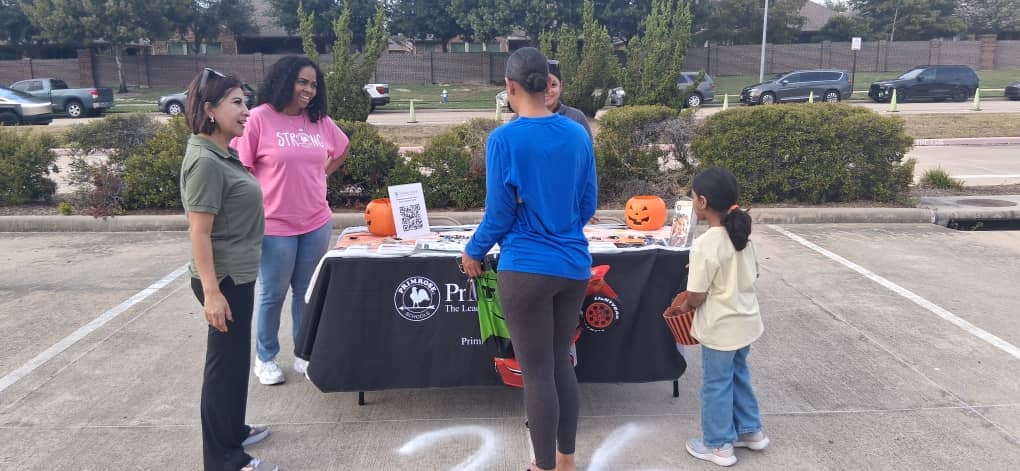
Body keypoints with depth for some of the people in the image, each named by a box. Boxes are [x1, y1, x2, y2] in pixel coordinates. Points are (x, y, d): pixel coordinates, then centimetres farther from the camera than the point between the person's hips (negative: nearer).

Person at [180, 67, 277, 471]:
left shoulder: (222, 154, 8)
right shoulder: (205, 161, -20)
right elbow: (200, 233, -22)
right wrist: (211, 291, -24)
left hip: (237, 274, 9)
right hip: (224, 279, -9)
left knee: (235, 358, 20)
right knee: (225, 361, 1)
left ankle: (233, 431, 37)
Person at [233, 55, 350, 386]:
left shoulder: (319, 120, 4)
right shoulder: (260, 118, -11)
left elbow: (341, 150, 23)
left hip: (317, 223, 5)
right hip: (274, 225, -4)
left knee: (307, 293, 15)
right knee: (272, 295, 10)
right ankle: (265, 358, 28)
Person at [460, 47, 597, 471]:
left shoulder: (504, 139, -13)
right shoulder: (578, 135, 2)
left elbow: (499, 215, -10)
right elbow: (588, 206, 8)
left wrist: (474, 252, 7)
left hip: (527, 269, -5)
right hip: (574, 265, 6)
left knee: (537, 372, 6)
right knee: (561, 363, 18)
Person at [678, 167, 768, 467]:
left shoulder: (705, 245, -25)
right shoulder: (742, 235, -1)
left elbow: (695, 298, -20)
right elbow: (753, 275, 12)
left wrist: (685, 307, 0)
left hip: (720, 329, -8)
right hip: (746, 321, 8)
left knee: (716, 385, 8)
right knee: (738, 376, 24)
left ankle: (719, 446, 22)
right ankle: (750, 431, 37)